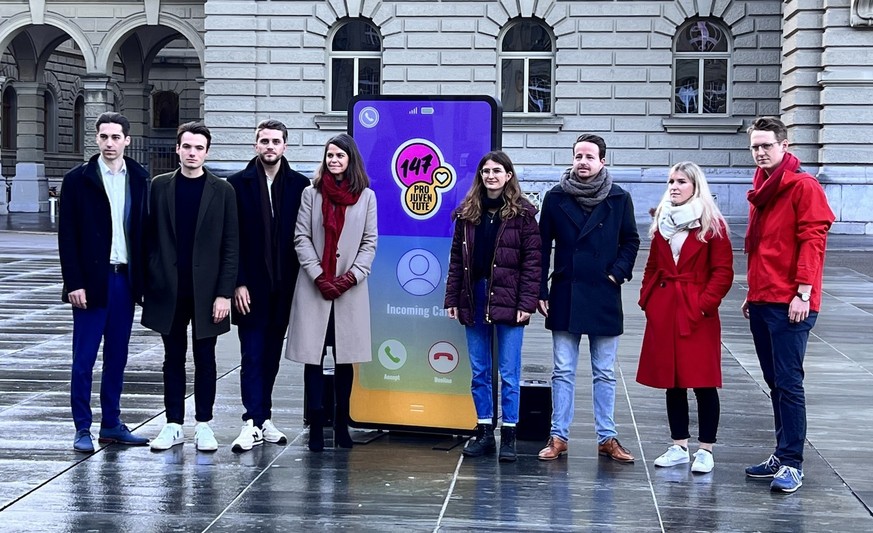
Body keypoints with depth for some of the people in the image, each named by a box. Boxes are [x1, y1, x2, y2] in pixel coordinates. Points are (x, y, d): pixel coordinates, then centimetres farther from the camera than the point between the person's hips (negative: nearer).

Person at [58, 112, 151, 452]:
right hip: (91, 281, -3)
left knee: (117, 357, 10)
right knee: (84, 359, -1)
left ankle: (111, 424, 18)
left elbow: (144, 230, 9)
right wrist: (74, 283, -11)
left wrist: (143, 278, 3)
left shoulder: (139, 179, 8)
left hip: (125, 279, 4)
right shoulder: (78, 180, -2)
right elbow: (67, 236, -4)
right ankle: (83, 429, 7)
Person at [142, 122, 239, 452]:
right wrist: (148, 283, 1)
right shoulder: (160, 186, 5)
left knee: (205, 359, 6)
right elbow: (151, 237, 6)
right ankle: (174, 425, 15)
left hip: (206, 290, -1)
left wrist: (224, 293, -8)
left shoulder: (222, 191, 1)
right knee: (173, 357, 8)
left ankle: (203, 425, 14)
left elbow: (231, 246, -2)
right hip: (168, 290, 1)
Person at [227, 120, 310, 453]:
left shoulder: (299, 185, 5)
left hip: (284, 286, 2)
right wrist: (238, 283, -8)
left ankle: (263, 418, 18)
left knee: (271, 354, 9)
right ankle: (254, 422, -3)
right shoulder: (239, 184, 1)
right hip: (251, 286, -2)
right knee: (252, 354, -3)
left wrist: (300, 282, -2)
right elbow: (231, 238, -2)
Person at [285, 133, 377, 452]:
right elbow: (302, 238, 0)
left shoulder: (367, 196, 6)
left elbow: (369, 243, 4)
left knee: (345, 358, 4)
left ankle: (342, 425, 12)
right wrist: (319, 276, -10)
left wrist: (351, 276, -9)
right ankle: (316, 426, 1)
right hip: (314, 288, 0)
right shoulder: (311, 194, 6)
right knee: (313, 357, -2)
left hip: (350, 289, 0)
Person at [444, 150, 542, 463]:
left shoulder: (522, 213, -2)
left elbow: (532, 261, -6)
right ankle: (484, 432, 18)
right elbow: (456, 258, 10)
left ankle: (508, 437, 8)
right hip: (474, 297, 4)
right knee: (479, 371, 9)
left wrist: (527, 303, -12)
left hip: (508, 299, -4)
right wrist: (452, 298, 5)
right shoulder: (468, 213, 10)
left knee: (509, 373, 1)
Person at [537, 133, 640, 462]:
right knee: (563, 371, 5)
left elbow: (630, 242, 11)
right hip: (565, 296, 0)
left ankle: (607, 438, 14)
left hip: (604, 297, 0)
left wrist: (618, 273, -4)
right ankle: (558, 437, 11)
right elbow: (543, 247, 4)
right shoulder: (556, 198, 2)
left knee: (605, 373, 7)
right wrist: (541, 291, 1)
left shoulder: (619, 199, 1)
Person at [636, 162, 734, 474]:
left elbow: (723, 272, -7)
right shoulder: (662, 223, 13)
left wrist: (705, 303, -15)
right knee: (671, 382, 9)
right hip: (663, 313, 6)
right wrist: (647, 298, 6)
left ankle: (705, 450, 7)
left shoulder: (712, 225, -4)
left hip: (698, 315, -5)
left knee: (703, 382, -2)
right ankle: (679, 447, 19)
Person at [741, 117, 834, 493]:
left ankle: (791, 463, -4)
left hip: (790, 304, -8)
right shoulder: (761, 189, 17)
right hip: (761, 302, 8)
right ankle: (782, 455, 19)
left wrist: (803, 293, -18)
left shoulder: (803, 187, -7)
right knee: (775, 381, 12)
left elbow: (812, 241, -13)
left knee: (788, 383, -8)